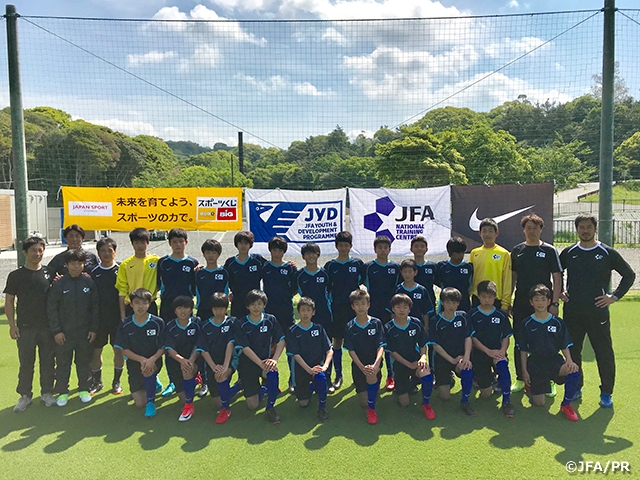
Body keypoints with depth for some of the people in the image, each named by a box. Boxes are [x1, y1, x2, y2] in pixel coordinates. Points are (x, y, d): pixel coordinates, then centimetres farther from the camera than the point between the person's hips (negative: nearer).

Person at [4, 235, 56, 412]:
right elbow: (9, 301, 0)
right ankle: (25, 395, 21)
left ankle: (47, 392, 24)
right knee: (26, 363, 6)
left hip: (48, 327, 2)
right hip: (25, 328, -1)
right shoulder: (16, 276, -2)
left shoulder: (49, 273, 3)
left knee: (48, 362, 9)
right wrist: (12, 324, -7)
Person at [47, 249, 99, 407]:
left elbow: (95, 307, 2)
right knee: (63, 363, 8)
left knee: (84, 362, 12)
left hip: (85, 332, 1)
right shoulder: (59, 284, -5)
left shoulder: (90, 282, -1)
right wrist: (56, 330, -7)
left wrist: (94, 328, -1)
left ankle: (84, 389, 26)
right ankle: (62, 392, 23)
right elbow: (51, 309, -3)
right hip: (64, 333, -1)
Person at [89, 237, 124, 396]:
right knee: (95, 351, 8)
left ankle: (116, 381, 20)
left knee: (119, 350, 5)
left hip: (117, 318, -2)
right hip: (98, 318, 2)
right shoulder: (94, 273, 4)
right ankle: (97, 382, 24)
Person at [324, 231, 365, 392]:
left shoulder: (358, 264, 1)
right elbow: (326, 288, 6)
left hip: (354, 307, -1)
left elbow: (365, 283, 6)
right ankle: (338, 377, 16)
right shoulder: (330, 265, 3)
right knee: (337, 341, 6)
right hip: (337, 307, 1)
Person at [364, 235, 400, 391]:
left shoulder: (396, 267, 6)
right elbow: (366, 289, 3)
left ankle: (391, 376, 13)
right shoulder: (368, 267, 2)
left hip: (391, 311, 1)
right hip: (373, 312, -1)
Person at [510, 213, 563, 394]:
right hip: (521, 304, 3)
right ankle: (520, 379, 20)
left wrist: (554, 303, -10)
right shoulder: (517, 250, 8)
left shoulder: (549, 250, 0)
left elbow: (557, 278, -2)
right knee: (519, 342, 8)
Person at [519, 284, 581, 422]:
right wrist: (524, 370, -2)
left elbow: (564, 346, 4)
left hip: (554, 360, 1)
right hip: (535, 363, -1)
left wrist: (569, 360, -16)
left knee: (574, 371, -33)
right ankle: (530, 384, 36)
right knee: (539, 403, 0)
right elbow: (523, 349, 1)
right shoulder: (527, 324, -2)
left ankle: (566, 405, -8)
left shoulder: (557, 322, 2)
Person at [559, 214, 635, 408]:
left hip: (598, 312, -2)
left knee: (604, 353, 3)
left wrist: (615, 296, -3)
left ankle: (606, 393, 18)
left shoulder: (607, 253, -1)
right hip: (572, 312, 2)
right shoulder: (569, 253, 6)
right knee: (572, 351, 10)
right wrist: (558, 293, 7)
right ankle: (575, 388, 26)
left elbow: (629, 275, 5)